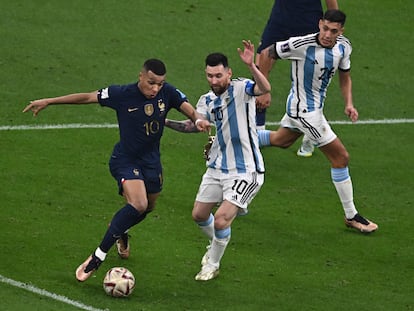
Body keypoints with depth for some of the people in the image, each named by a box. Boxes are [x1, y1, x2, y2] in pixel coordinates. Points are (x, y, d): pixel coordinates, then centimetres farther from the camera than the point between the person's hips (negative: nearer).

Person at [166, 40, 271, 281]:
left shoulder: (240, 89, -15)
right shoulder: (207, 101, 6)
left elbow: (265, 88, -36)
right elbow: (193, 125, 21)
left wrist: (252, 66, -54)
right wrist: (165, 122, 9)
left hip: (245, 171, -7)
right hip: (217, 168, 8)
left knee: (221, 220, -15)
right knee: (199, 215, 15)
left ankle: (212, 265, 9)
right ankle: (217, 245, 46)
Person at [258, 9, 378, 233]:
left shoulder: (343, 46, -6)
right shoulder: (302, 45, -27)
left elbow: (344, 76, 10)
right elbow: (268, 54, -13)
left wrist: (349, 104, -4)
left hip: (315, 104, 9)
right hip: (304, 110, -9)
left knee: (280, 140, 31)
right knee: (340, 157, -5)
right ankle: (351, 216, 6)